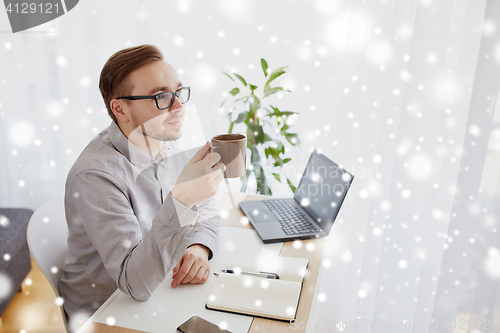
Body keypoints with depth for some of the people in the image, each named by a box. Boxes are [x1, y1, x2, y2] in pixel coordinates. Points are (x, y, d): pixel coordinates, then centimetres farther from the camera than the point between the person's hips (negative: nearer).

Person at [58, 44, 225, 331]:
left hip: (157, 290, 6)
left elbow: (207, 211, 5)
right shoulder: (96, 175, -27)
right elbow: (136, 284, -31)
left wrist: (199, 247, -17)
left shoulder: (168, 145, -4)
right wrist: (181, 199, -43)